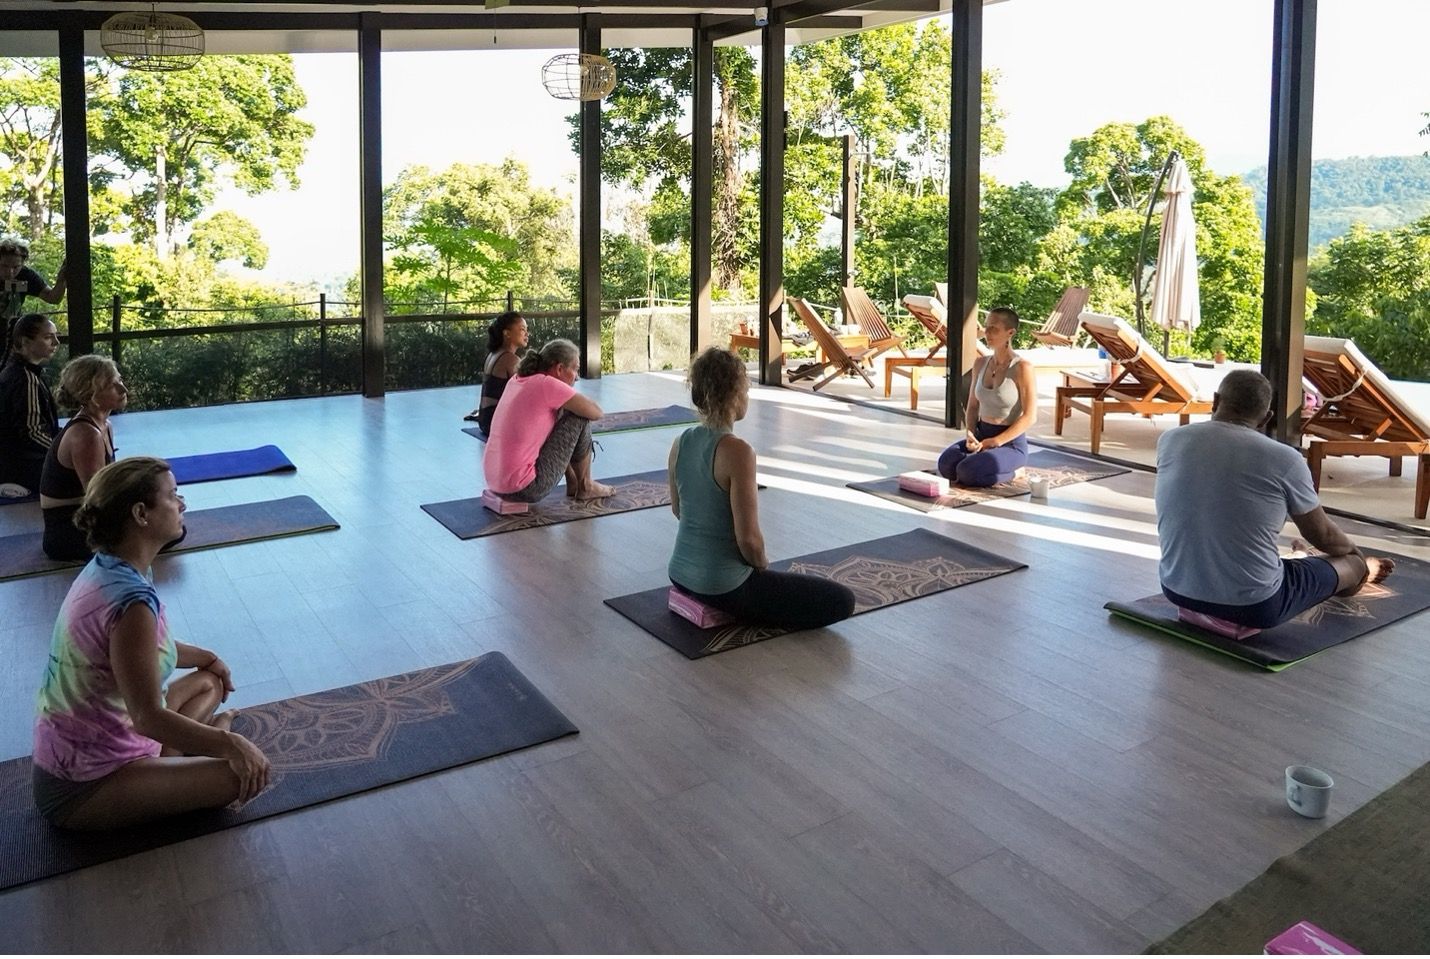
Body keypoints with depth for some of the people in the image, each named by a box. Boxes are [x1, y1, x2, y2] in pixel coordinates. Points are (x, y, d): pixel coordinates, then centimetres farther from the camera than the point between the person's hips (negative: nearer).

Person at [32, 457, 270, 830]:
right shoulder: (131, 601, -29)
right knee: (246, 772, -20)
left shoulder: (104, 568, 1)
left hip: (67, 750, 10)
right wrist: (229, 744, -21)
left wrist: (204, 656, 27)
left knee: (208, 681, 23)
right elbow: (149, 718, -28)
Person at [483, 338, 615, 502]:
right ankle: (585, 486, 16)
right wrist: (578, 399, 13)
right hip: (526, 490, -9)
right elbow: (596, 412, -6)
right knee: (579, 419, -1)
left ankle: (573, 484, 31)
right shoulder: (547, 384, -15)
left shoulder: (517, 381, 9)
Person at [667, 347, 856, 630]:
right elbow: (749, 538, -24)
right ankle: (743, 614, -1)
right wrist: (762, 565, -1)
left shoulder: (681, 443, -1)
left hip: (680, 573, 9)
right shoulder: (737, 452, -25)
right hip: (723, 586, -9)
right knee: (842, 600, -1)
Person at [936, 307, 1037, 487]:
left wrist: (994, 442, -17)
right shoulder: (980, 363, 6)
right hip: (982, 434, 5)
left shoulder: (1022, 367, -13)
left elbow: (1030, 416, -15)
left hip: (1011, 443, -5)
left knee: (966, 473, -29)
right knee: (946, 464, -24)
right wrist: (971, 436, -8)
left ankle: (1012, 470, 0)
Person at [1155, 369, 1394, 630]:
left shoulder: (1170, 440, -4)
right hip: (1253, 605, -4)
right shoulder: (1284, 459, -13)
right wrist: (1353, 551, 29)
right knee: (1350, 564, 24)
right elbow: (1322, 535, 6)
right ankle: (1362, 572, 60)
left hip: (1176, 589, 5)